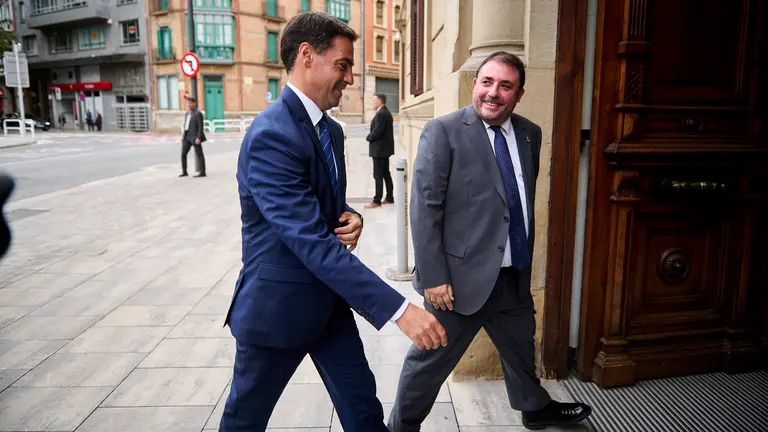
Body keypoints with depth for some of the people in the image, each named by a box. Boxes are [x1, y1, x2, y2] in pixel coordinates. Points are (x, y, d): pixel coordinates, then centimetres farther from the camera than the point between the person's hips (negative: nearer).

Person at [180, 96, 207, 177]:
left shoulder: (198, 113, -11)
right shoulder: (188, 113, 13)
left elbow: (201, 126, -15)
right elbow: (186, 125, 19)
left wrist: (198, 138, -20)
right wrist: (183, 135, 14)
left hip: (195, 137, -8)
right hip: (187, 137, 8)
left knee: (199, 154, 1)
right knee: (183, 154, 4)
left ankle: (202, 172, 8)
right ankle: (184, 171, 12)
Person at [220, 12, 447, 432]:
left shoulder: (331, 130, 5)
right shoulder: (270, 135, -25)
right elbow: (312, 242, -32)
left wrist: (350, 219, -9)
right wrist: (399, 309, -33)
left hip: (329, 300, 8)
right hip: (277, 306, -7)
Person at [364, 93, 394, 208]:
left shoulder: (381, 114, -19)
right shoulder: (386, 112, 13)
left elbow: (376, 132, -24)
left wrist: (368, 138, -6)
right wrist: (371, 137, 5)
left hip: (379, 149, -10)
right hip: (385, 147, 10)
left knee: (378, 175, -5)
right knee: (386, 174, 15)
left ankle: (377, 201, 0)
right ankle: (389, 198, 21)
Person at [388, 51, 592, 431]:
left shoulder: (530, 134, 6)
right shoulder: (443, 131, -13)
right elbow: (424, 208, -16)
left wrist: (526, 257, 15)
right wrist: (434, 277, -19)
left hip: (515, 274, 7)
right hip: (463, 274, -6)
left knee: (520, 344, 26)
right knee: (431, 359, 8)